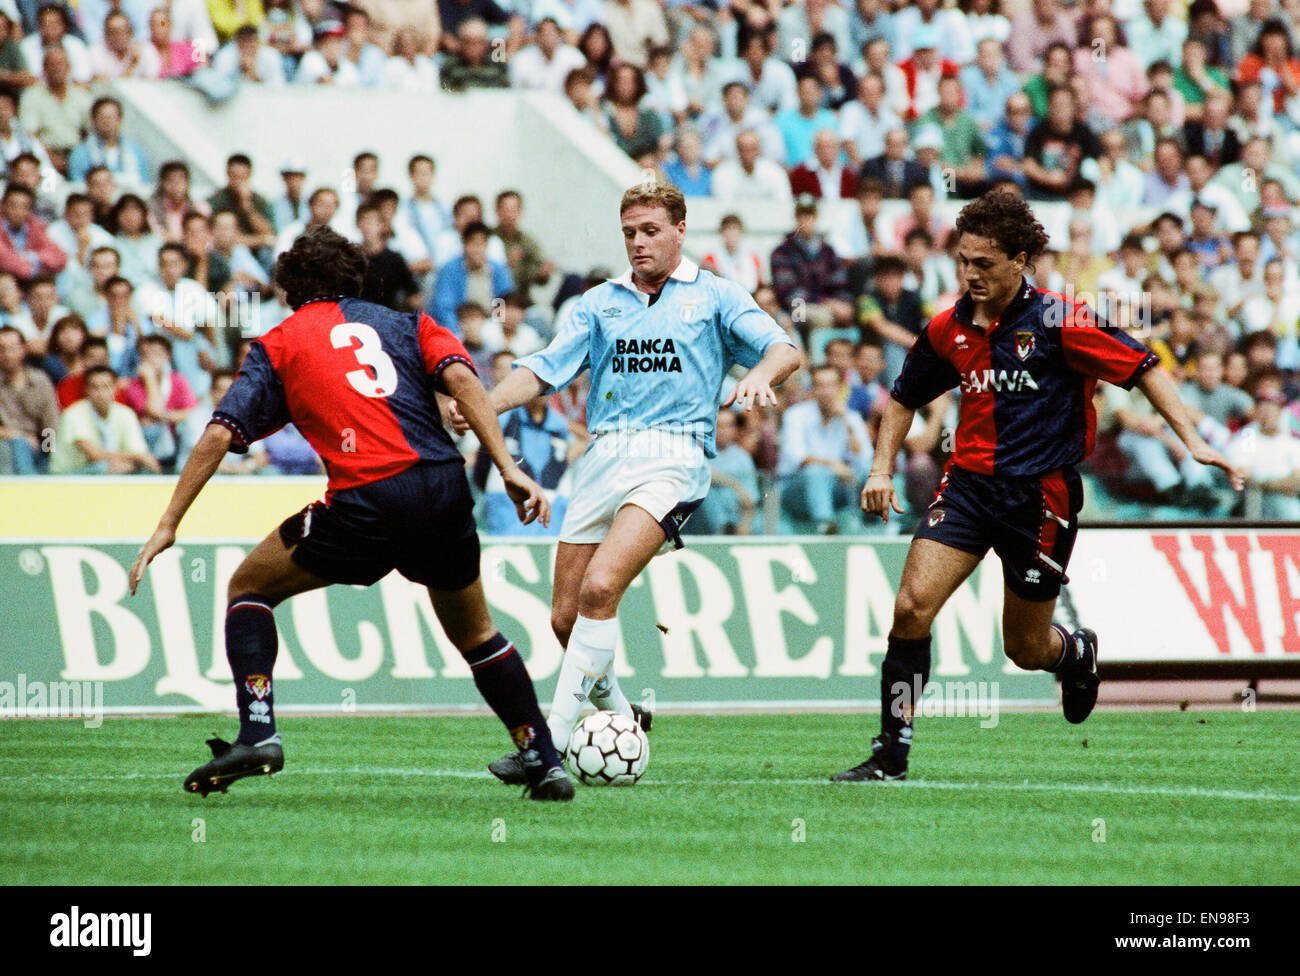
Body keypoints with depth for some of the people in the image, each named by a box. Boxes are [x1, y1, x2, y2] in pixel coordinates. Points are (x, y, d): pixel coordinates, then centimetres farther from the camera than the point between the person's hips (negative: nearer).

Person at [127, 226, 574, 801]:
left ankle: (257, 732, 0)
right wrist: (509, 469, -4)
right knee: (474, 634, 26)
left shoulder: (278, 345, 17)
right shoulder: (406, 323, 22)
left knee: (249, 587, 18)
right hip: (444, 489, 3)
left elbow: (219, 435, 7)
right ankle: (544, 759, 20)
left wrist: (168, 525, 9)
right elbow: (460, 378, 2)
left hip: (366, 501, -3)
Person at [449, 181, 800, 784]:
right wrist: (484, 404, -8)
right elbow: (546, 369, 11)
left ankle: (553, 742, -23)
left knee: (600, 588, -24)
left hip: (671, 457, -5)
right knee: (565, 617, 1)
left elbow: (783, 350, -1)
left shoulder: (713, 296, 10)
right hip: (603, 457, 5)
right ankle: (619, 716, 27)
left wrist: (760, 374, -25)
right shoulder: (600, 302, 20)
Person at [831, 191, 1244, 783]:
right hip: (968, 483, 4)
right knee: (912, 607, -15)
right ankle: (891, 753, -7)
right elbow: (904, 399, 19)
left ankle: (1077, 652, 44)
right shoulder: (949, 329, 2)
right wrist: (882, 469, 8)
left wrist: (1192, 440, -17)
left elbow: (1142, 368, -8)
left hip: (1041, 495, -3)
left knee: (1026, 649, 6)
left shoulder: (1059, 321, -12)